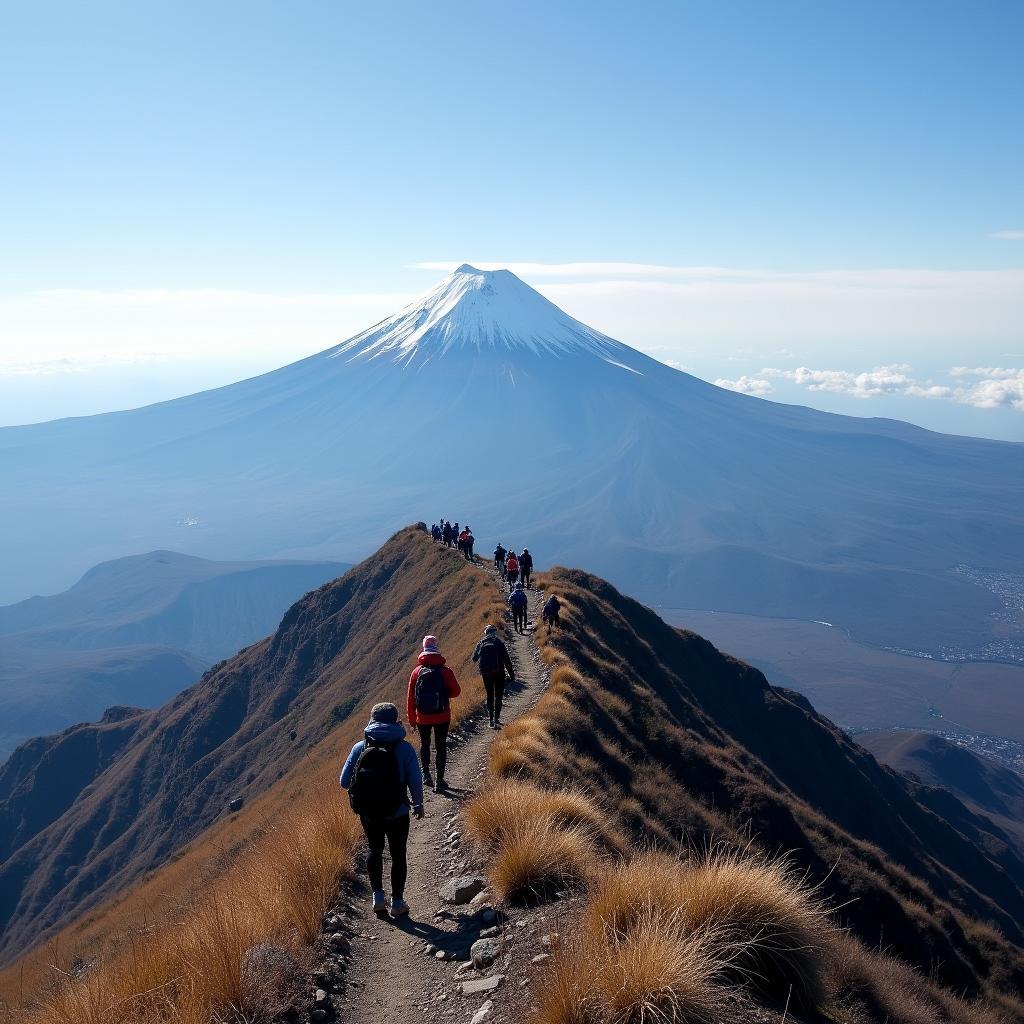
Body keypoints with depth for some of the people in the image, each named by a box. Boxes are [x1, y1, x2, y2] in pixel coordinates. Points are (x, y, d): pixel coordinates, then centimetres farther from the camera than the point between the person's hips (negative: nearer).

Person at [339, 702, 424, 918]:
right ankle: (397, 903, 25)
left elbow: (344, 782, -4)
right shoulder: (404, 748, -13)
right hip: (397, 814, -2)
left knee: (375, 850, 27)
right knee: (398, 855, 19)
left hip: (368, 813, 2)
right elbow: (415, 781, -11)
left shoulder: (360, 747, -8)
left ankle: (378, 896, 22)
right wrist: (418, 804, 7)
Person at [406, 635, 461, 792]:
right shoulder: (445, 671, -10)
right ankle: (439, 781, 7)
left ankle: (426, 773, 17)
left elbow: (410, 697, -2)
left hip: (423, 717, 1)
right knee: (441, 746, 8)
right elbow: (456, 691, -4)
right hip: (442, 717, -1)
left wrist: (411, 718, 7)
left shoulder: (417, 672, -5)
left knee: (424, 743, 22)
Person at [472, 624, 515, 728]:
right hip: (499, 672, -3)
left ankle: (491, 719, 11)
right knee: (498, 696, 2)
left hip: (485, 673, 3)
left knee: (490, 696, 14)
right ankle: (496, 719, -10)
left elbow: (474, 658, 16)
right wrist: (512, 675, -2)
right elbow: (507, 660, -4)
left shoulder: (481, 643, 7)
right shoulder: (499, 642, -1)